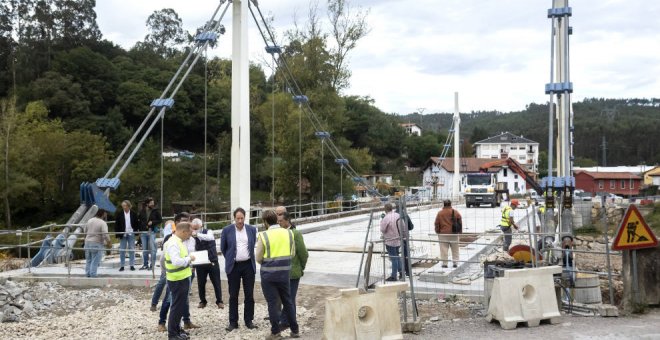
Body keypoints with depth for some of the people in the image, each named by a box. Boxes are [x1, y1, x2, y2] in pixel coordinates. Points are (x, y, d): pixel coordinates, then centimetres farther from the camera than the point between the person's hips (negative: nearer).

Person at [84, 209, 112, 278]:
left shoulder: (90, 220, 7)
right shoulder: (103, 223, -14)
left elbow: (85, 231, 16)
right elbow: (105, 235, -21)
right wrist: (109, 243, -9)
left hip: (87, 242, 7)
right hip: (96, 244, -7)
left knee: (88, 260, 15)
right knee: (95, 261, -1)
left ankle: (88, 274, 19)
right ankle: (93, 275, -2)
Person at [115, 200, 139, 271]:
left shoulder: (133, 214, 1)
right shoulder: (119, 214, 0)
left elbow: (136, 224, 5)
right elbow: (116, 224, 1)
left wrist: (136, 232, -3)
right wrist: (118, 233, -6)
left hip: (131, 234, 0)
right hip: (123, 234, 0)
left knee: (132, 250, 4)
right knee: (122, 250, 3)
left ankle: (132, 265, 11)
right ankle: (122, 266, 9)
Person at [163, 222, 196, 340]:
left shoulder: (177, 241, 10)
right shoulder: (173, 243, -22)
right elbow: (176, 261, -32)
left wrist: (187, 264, 10)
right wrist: (189, 258, -19)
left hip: (181, 278, 10)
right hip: (178, 280, -10)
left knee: (180, 306, 19)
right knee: (177, 307, 0)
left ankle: (176, 330, 30)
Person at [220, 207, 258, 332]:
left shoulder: (252, 229, 2)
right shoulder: (227, 230, -3)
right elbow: (223, 248, 8)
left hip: (248, 265, 1)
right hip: (233, 266, -1)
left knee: (249, 295, 5)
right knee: (233, 296, 4)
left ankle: (249, 321, 15)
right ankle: (233, 322, 11)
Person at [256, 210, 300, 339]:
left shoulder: (263, 236, -12)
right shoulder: (288, 233, 0)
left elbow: (258, 258, -7)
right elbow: (292, 254, 6)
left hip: (268, 273, -4)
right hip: (284, 272, 4)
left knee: (272, 303, 5)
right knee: (287, 301, 15)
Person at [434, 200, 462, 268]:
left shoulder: (440, 213, -4)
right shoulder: (455, 212, 0)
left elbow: (436, 224, -2)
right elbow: (460, 222, 4)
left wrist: (437, 231, 11)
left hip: (443, 233, -2)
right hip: (454, 233, 2)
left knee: (444, 249, 2)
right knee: (455, 249, 12)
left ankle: (444, 263, 1)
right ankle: (455, 262, 13)